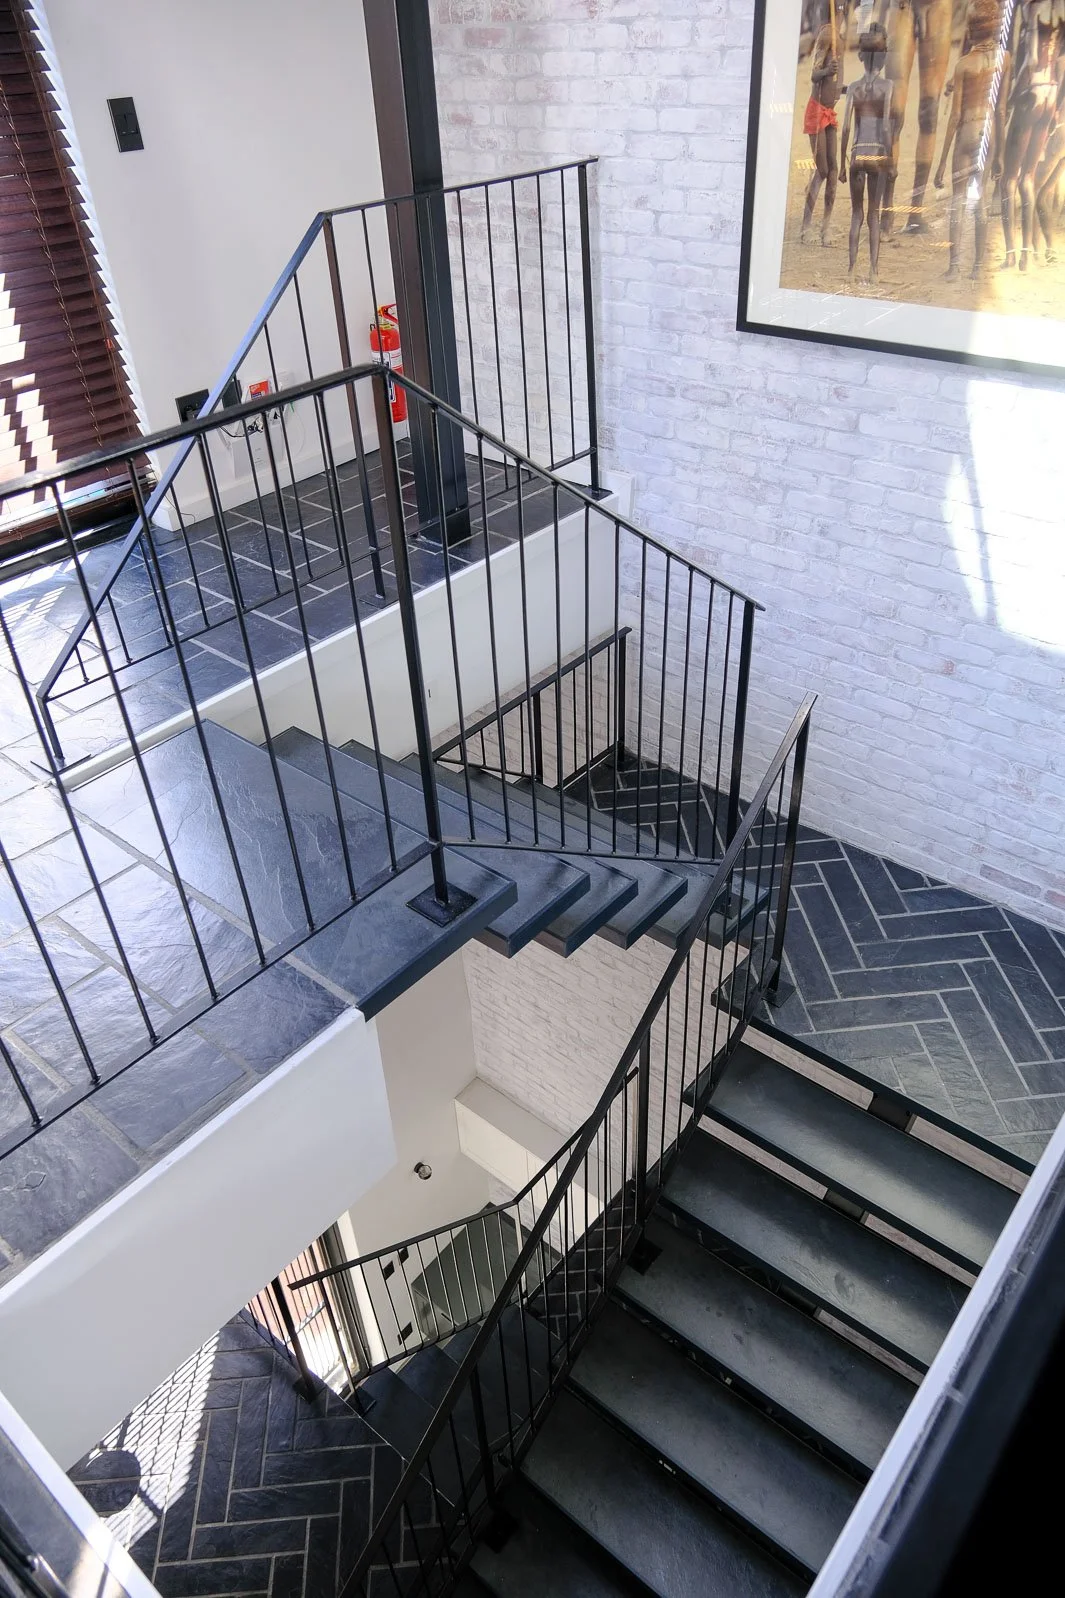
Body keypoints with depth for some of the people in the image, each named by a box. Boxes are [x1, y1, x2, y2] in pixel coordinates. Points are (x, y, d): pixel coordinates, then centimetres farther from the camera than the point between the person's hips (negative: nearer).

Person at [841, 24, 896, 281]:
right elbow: (886, 126, -8)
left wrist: (842, 163, 5)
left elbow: (846, 128, -1)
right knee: (874, 214, 2)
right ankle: (873, 271, -2)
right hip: (878, 154, -1)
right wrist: (889, 158, -2)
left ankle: (852, 268, 7)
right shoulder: (887, 85, -2)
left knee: (856, 213, 9)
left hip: (857, 155, 2)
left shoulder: (853, 87, 4)